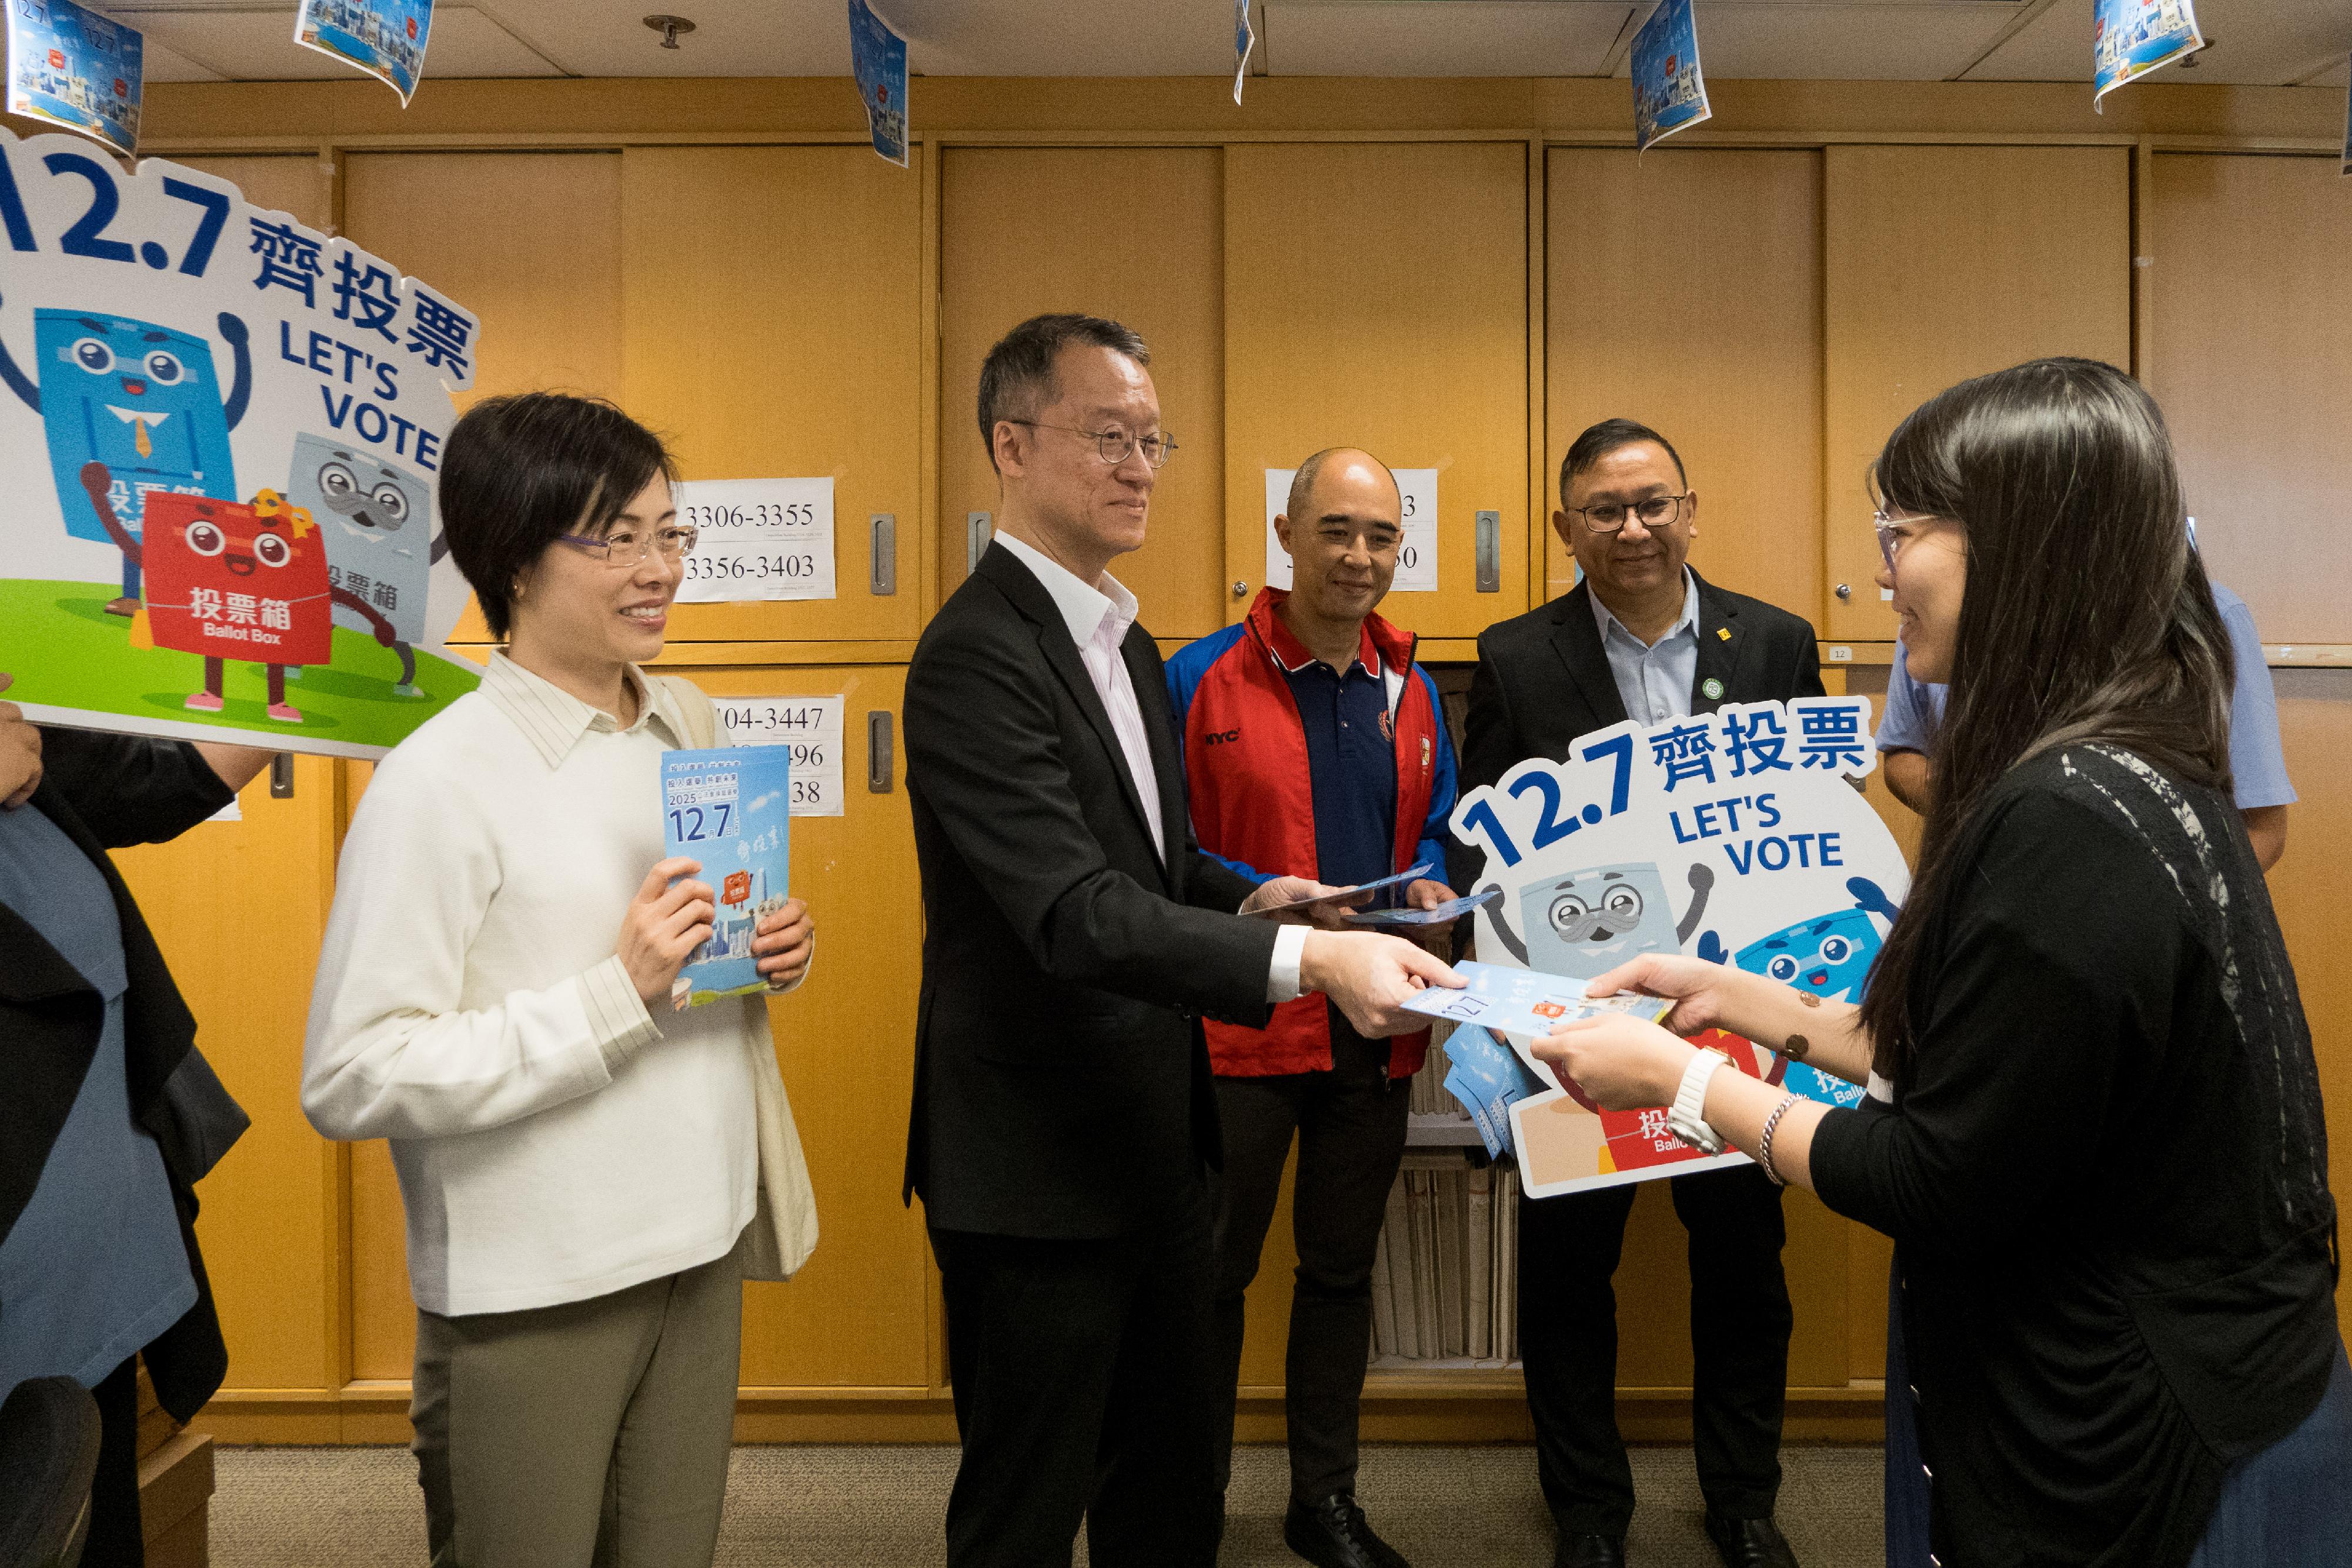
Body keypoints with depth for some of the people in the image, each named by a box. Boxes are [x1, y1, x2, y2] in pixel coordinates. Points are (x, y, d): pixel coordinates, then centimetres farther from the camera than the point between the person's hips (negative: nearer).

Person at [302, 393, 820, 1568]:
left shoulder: (692, 727, 6)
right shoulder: (442, 779, -16)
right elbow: (349, 1080, -19)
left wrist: (772, 955, -3)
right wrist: (620, 994, -24)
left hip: (702, 1248, 6)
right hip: (532, 1294, -6)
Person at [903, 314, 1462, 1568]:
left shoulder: (1127, 643, 12)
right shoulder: (977, 654, -20)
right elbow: (1075, 912, -30)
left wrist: (1242, 897, 2)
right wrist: (1308, 960, -39)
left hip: (1151, 1137, 9)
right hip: (1037, 1161, -9)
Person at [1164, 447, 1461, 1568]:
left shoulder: (1411, 694, 9)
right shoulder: (1202, 678, -7)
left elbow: (1441, 832, 15)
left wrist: (1433, 888, -6)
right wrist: (1258, 897, -21)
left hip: (1376, 1027, 5)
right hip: (1238, 1023, -5)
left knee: (1343, 1267, 17)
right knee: (1213, 1270, 8)